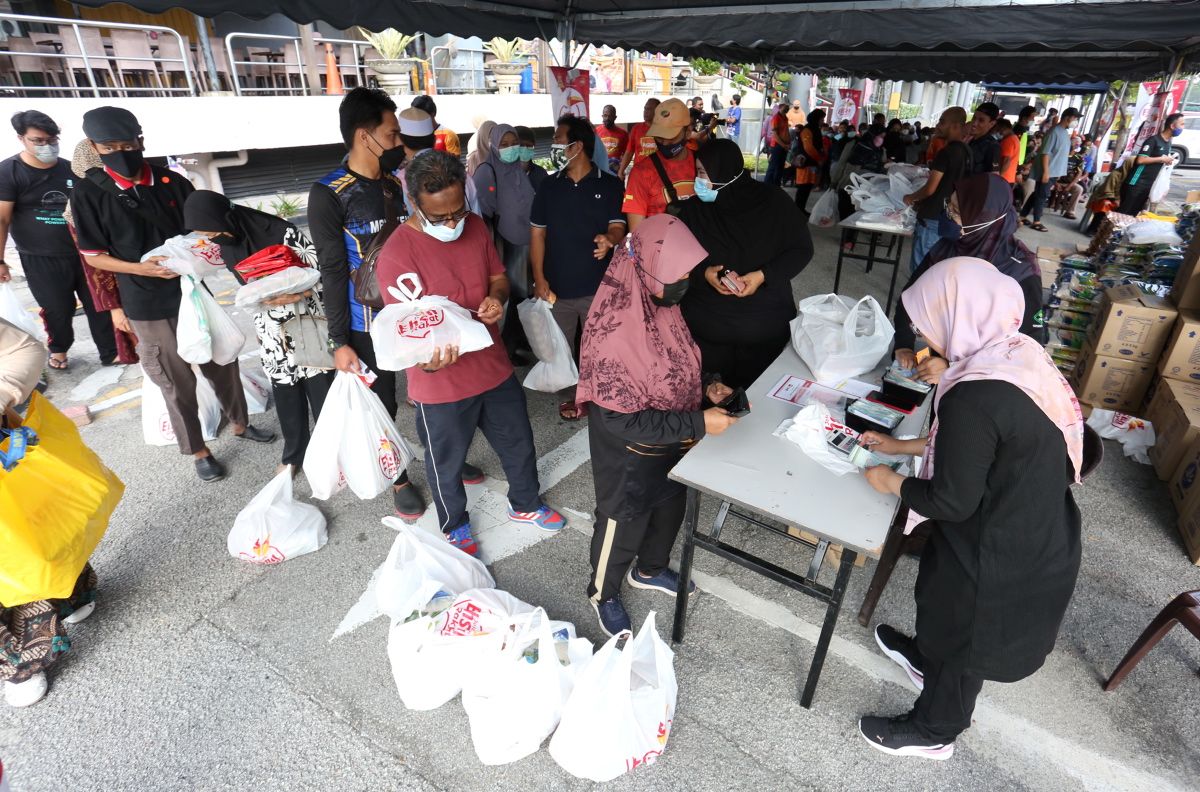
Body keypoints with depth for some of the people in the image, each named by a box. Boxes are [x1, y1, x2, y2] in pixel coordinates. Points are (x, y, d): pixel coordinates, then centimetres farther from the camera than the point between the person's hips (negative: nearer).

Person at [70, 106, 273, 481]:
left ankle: (240, 424, 35)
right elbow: (93, 255, -3)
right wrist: (141, 269, -20)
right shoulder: (88, 193, -6)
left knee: (222, 364, 15)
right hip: (148, 306, -3)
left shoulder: (173, 183, 1)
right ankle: (198, 451, 23)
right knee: (177, 383, 7)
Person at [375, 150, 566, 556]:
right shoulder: (396, 255, -22)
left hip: (495, 368, 6)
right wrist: (429, 360, -41)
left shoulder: (476, 226, -3)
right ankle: (456, 529, 45)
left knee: (519, 443, 23)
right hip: (441, 385, -5)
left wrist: (496, 297, -14)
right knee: (447, 465, 18)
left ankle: (525, 504, 51)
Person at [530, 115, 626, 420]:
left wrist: (609, 240, -32)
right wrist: (539, 278, -4)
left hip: (597, 285, -2)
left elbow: (617, 227, -6)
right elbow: (538, 233, 5)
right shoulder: (549, 186, 6)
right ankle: (573, 393, 30)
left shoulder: (609, 185, -1)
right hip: (558, 286, 3)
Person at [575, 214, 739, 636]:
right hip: (631, 456, -8)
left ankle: (650, 570, 59)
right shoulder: (613, 332, -35)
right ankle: (603, 594, 47)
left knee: (669, 511, 29)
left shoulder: (661, 301, -9)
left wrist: (704, 387, -7)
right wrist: (698, 424, -29)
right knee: (623, 526, 17)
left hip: (671, 443, 8)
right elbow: (622, 420, -31)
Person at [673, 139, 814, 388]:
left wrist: (764, 275, -15)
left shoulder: (773, 201, -4)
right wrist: (703, 273, -18)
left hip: (766, 323, 0)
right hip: (706, 324, 0)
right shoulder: (694, 208, -2)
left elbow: (801, 250, 1)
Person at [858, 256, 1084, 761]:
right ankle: (926, 659, 61)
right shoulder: (1017, 353, -6)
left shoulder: (975, 396, -35)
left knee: (962, 633, 18)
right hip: (1038, 533, 8)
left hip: (998, 552, -8)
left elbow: (952, 502, -25)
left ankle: (932, 731, 45)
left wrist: (892, 483, -8)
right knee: (946, 601, 32)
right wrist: (903, 445, 12)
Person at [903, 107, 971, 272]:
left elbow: (930, 188, -18)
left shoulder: (946, 152, -17)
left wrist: (911, 198, 1)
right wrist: (921, 201, 19)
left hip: (932, 218, -9)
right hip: (949, 218, 9)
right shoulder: (966, 151, 10)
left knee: (921, 264, -1)